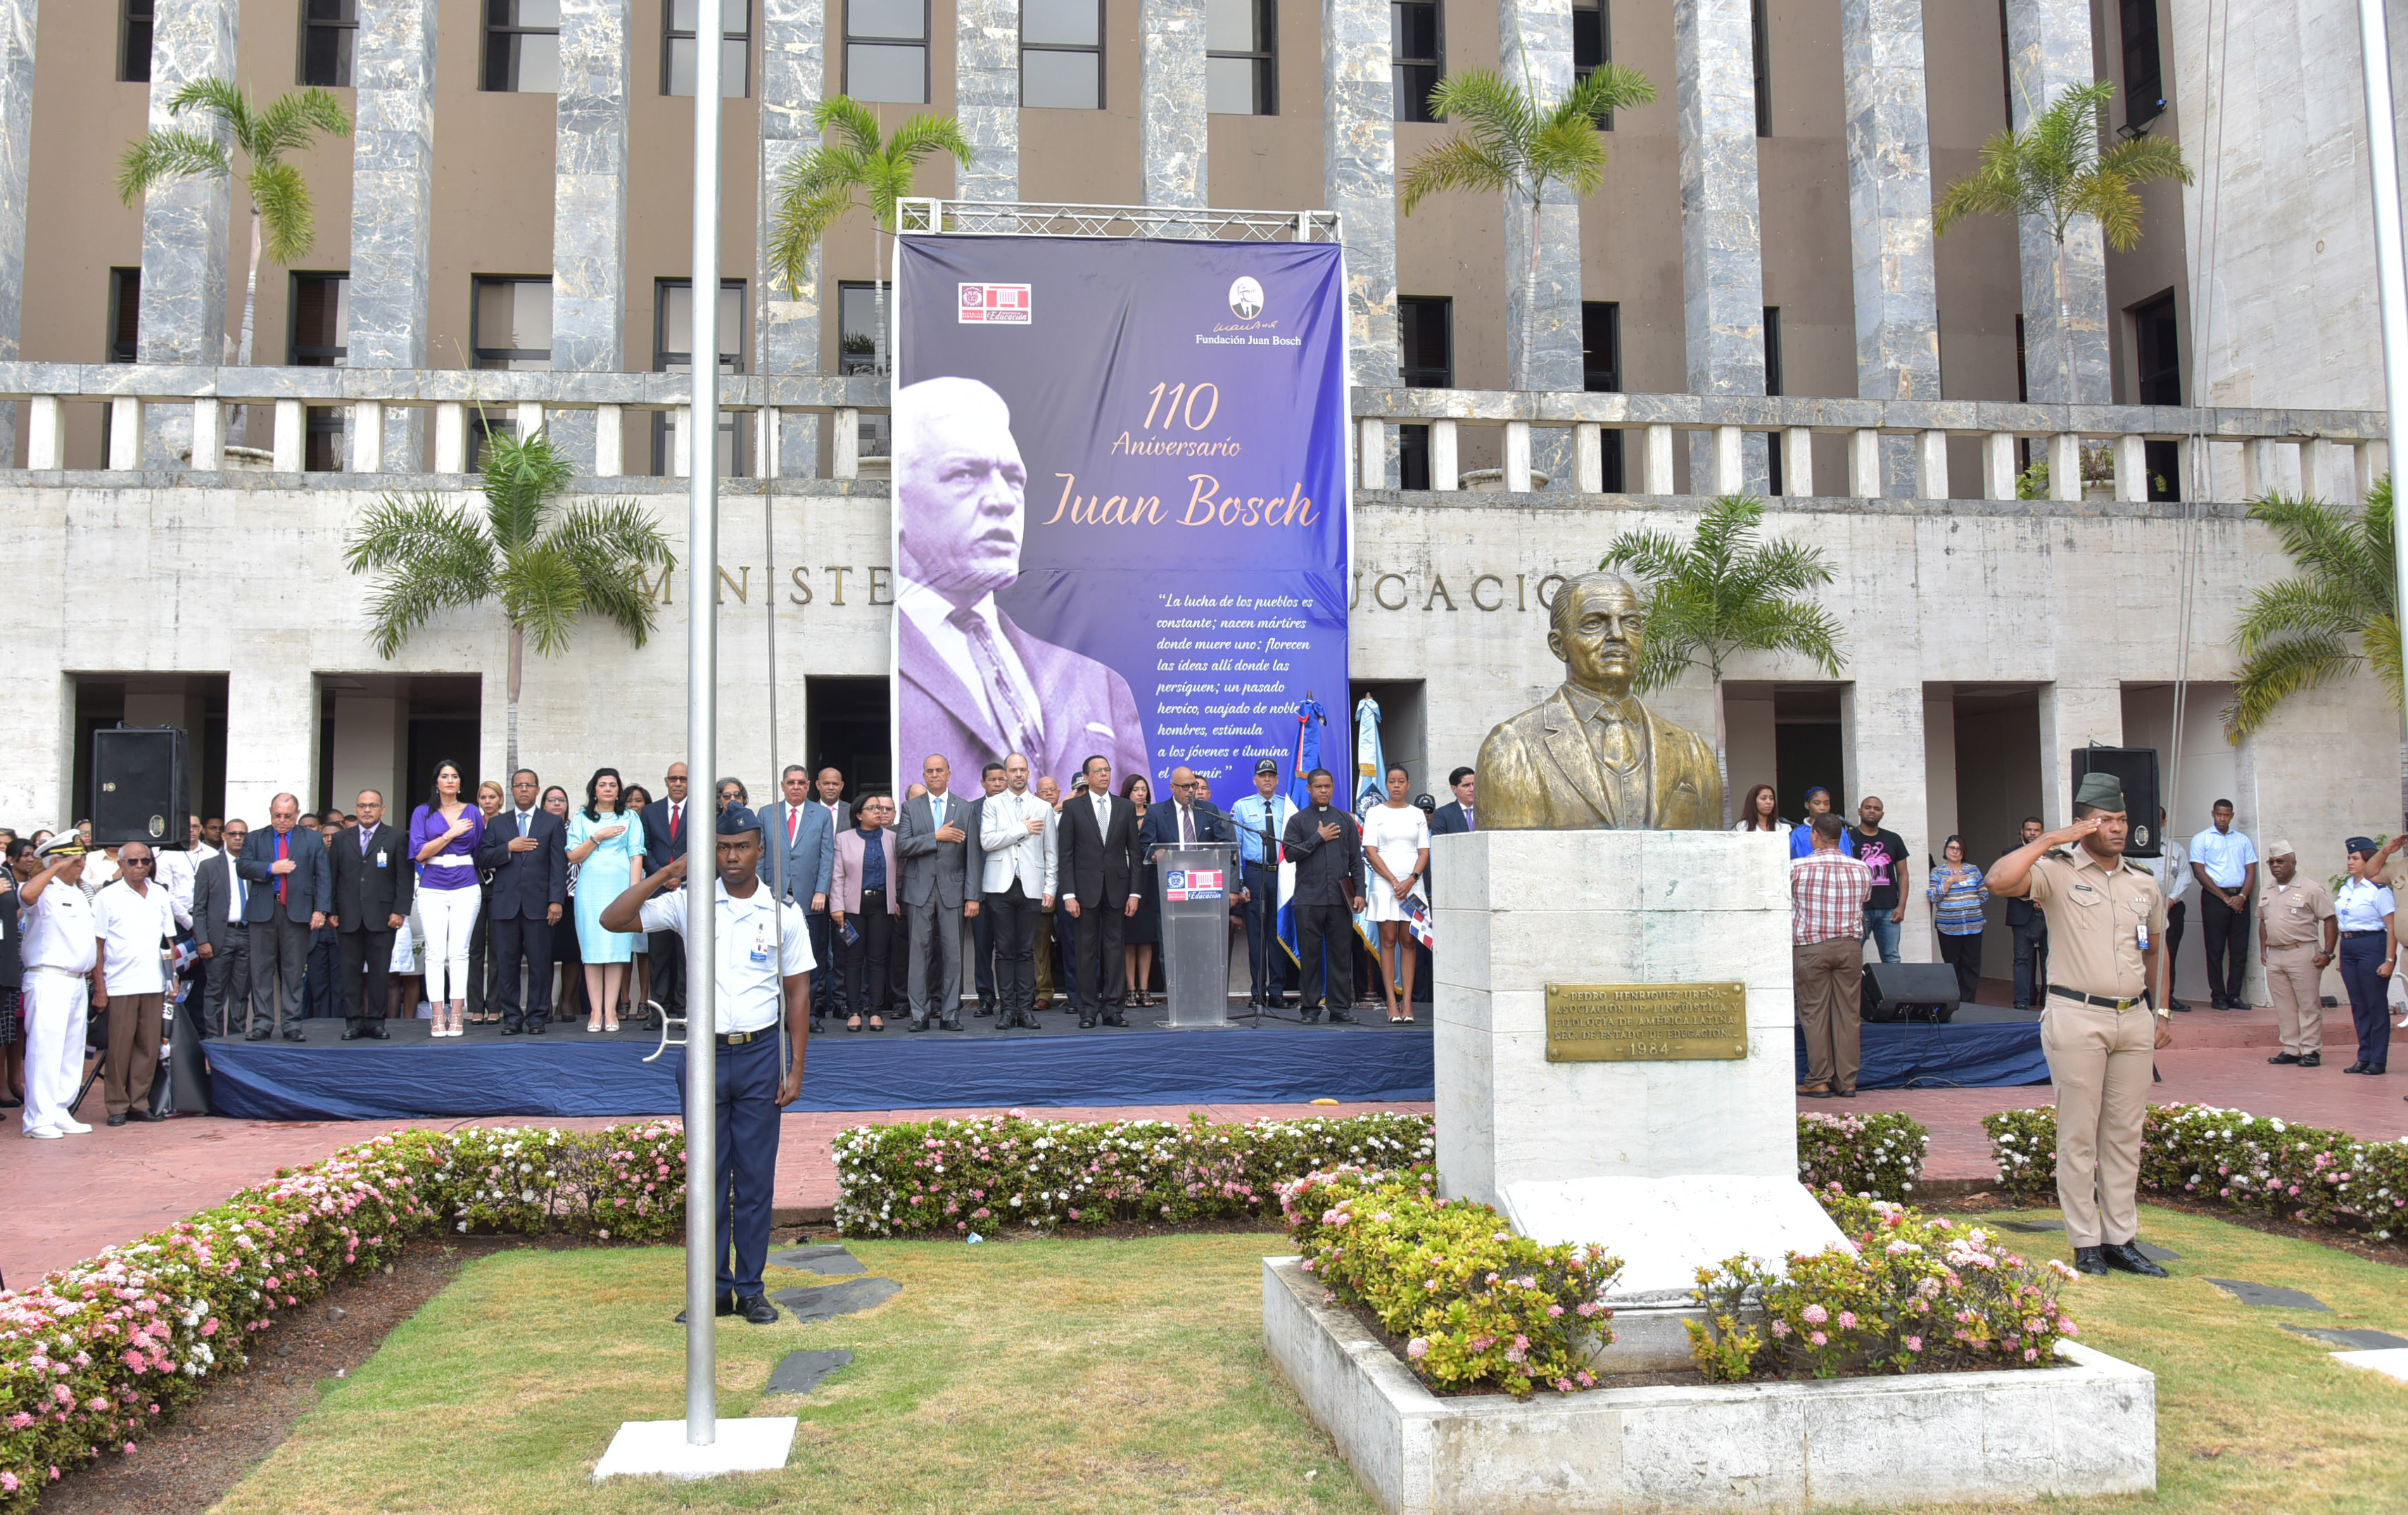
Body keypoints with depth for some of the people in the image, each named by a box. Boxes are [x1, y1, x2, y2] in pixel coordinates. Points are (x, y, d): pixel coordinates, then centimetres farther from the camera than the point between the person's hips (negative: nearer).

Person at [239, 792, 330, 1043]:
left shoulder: (313, 840, 10)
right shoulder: (256, 839, 14)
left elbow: (323, 876, 4)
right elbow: (242, 866, 2)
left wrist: (320, 909, -5)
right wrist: (271, 868, -12)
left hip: (297, 912, -1)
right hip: (263, 911, 1)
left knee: (293, 971, 1)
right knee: (261, 970, 2)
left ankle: (292, 1024, 4)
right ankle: (262, 1023, 7)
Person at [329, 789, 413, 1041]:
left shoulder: (396, 839, 6)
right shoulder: (342, 840, 14)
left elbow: (405, 878, 1)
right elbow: (334, 877, 12)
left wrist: (400, 911, -7)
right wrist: (332, 911, 4)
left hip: (381, 916, -2)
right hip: (349, 918, 2)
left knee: (380, 971, -1)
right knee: (351, 970, 3)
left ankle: (376, 1021, 6)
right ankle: (354, 1021, 8)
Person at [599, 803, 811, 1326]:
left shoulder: (783, 913, 1)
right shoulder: (690, 902, 0)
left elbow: (797, 991, 4)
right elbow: (611, 920, -6)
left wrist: (797, 1068, 0)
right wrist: (664, 875, -14)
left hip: (760, 1054, 0)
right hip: (705, 1052, 0)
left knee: (756, 1178, 5)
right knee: (707, 1175, 6)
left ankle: (751, 1289, 15)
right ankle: (714, 1289, 16)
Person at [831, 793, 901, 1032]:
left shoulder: (892, 839, 9)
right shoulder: (844, 840, 6)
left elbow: (899, 873, 12)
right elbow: (837, 876, 2)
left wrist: (897, 901, 4)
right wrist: (836, 906, -6)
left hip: (882, 904, 1)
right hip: (854, 904, -1)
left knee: (878, 959, 1)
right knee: (853, 959, 0)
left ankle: (876, 1012, 5)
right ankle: (854, 1012, 4)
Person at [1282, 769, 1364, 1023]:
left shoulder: (1346, 820, 14)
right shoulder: (1298, 820, 8)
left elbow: (1356, 859, 12)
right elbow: (1290, 852, -5)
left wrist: (1360, 892, 4)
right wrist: (1319, 838, -7)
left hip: (1340, 897, 2)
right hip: (1308, 899, -2)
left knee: (1341, 952, 1)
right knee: (1310, 954, 1)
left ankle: (1341, 1006, 8)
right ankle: (1310, 1007, 8)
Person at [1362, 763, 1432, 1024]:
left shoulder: (1417, 814, 11)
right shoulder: (1376, 813, 5)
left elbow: (1424, 852, 7)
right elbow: (1370, 852, -2)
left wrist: (1411, 880, -9)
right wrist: (1394, 881, -10)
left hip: (1413, 884, 2)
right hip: (1385, 883, -2)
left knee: (1408, 941, 1)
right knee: (1388, 940, -4)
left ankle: (1407, 1002, 0)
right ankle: (1392, 1004, -4)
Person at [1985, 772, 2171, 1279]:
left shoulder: (2144, 884, 13)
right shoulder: (2057, 872, -4)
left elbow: (2155, 951, 24)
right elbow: (1999, 881, -23)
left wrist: (2162, 1014, 19)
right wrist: (2049, 840, -19)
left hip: (2134, 1019, 5)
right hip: (2077, 1018, -5)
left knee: (2125, 1134, 9)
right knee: (2079, 1136, 0)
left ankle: (2122, 1238, 17)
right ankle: (2086, 1242, 7)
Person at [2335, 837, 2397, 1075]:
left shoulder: (2378, 891, -9)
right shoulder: (2345, 890, 12)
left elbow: (2392, 928, -11)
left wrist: (2389, 960, -16)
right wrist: (2340, 957, 15)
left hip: (2372, 947, -7)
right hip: (2348, 948, 7)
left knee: (2376, 1005, 0)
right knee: (2358, 1005, 10)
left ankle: (2378, 1060, 6)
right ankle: (2364, 1057, 15)